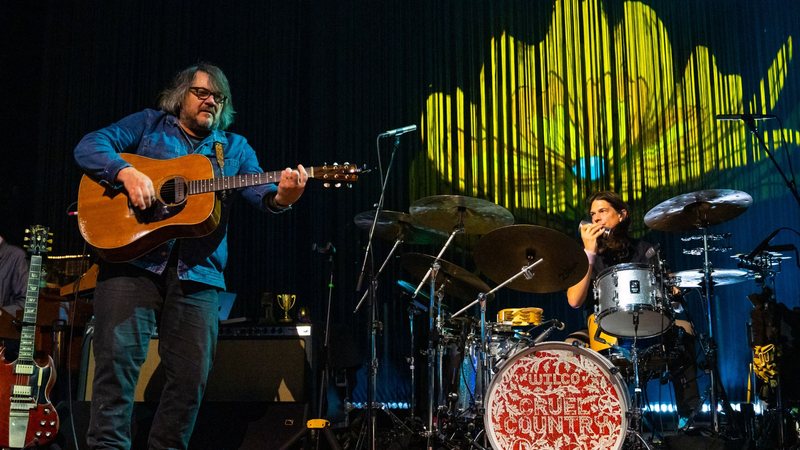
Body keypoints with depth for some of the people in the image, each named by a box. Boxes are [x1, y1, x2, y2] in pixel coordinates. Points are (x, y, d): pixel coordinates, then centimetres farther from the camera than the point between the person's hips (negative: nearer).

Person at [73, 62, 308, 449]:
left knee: (191, 373, 0)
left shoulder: (235, 148, 19)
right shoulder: (148, 124, 14)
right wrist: (126, 173, -17)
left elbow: (260, 190, 1)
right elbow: (89, 146, 2)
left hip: (197, 273, 3)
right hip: (132, 257, -2)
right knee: (118, 356, -9)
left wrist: (281, 197, -23)